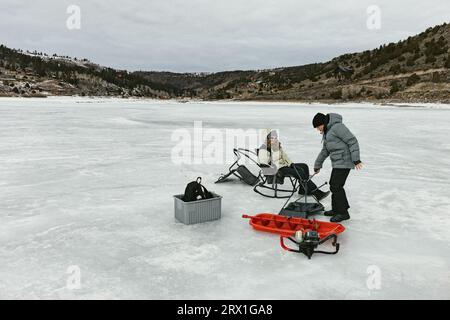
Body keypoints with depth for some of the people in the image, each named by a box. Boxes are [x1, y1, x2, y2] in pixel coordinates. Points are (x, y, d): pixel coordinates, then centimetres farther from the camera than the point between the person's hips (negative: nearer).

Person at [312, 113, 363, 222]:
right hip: (337, 163, 10)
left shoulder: (337, 127, -14)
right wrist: (317, 165, 32)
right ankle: (337, 209, 26)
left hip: (344, 162, -10)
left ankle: (343, 213, 2)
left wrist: (356, 160, -19)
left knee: (336, 186, -8)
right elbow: (325, 150, 28)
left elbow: (353, 141, -17)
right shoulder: (327, 132, 18)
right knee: (333, 184, 14)